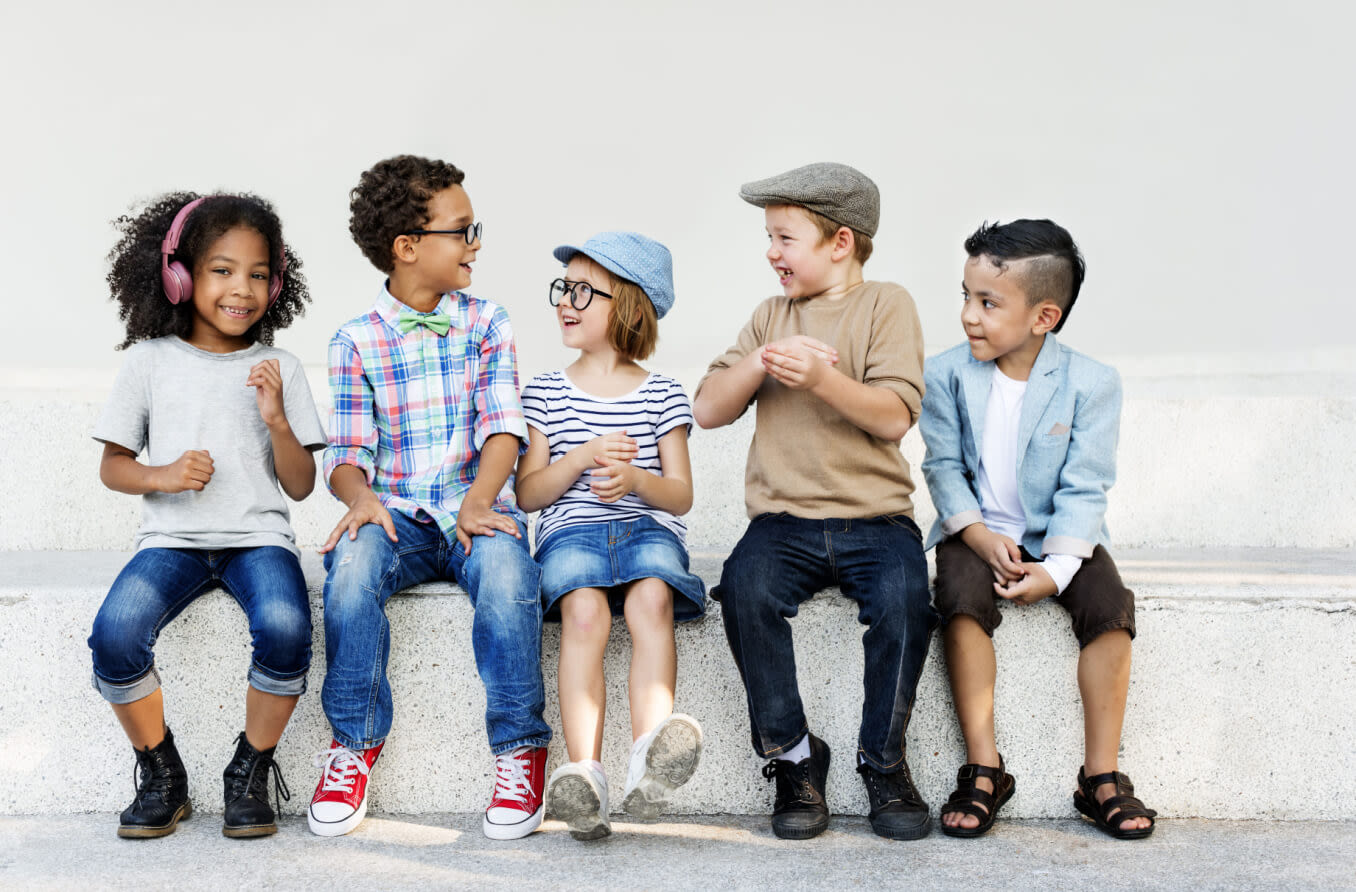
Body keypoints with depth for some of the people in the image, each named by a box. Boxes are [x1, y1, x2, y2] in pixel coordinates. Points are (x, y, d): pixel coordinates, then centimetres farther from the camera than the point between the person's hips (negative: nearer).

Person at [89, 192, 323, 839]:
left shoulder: (279, 369, 7)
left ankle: (251, 772, -6)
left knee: (284, 628, -32)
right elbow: (112, 466, 11)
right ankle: (161, 774, -2)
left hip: (257, 535, 0)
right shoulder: (150, 360, 7)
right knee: (114, 634, -28)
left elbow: (300, 486, 6)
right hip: (172, 538, 1)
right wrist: (162, 475, -10)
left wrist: (278, 420, -11)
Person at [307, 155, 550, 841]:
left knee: (506, 572, -33)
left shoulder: (486, 324, 8)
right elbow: (347, 454, 1)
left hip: (475, 509, 0)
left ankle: (519, 747, -16)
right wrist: (359, 495, -23)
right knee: (352, 563, -33)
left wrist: (478, 502, -20)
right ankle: (354, 743, -12)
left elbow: (503, 427, -2)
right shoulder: (356, 342, 5)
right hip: (396, 515, 0)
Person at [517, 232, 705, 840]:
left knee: (652, 598, -34)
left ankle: (649, 757, -45)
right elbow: (527, 493, 9)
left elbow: (681, 495, 8)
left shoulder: (661, 396, 12)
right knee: (584, 609, -32)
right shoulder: (545, 393, 15)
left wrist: (635, 479, -14)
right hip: (571, 527, 0)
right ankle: (584, 772, -42)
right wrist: (581, 457, -8)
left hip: (648, 525, 0)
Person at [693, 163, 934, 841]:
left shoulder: (886, 305, 4)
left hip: (874, 515, -2)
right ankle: (792, 755, -12)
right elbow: (708, 409, 10)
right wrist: (761, 361, -7)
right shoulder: (772, 315, 17)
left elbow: (894, 417, -8)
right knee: (744, 587, -28)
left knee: (904, 596, -31)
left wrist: (819, 377, -22)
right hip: (785, 515, 3)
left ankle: (884, 762, -10)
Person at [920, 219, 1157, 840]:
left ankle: (1101, 776, -14)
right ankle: (983, 770, -21)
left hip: (1060, 537, 0)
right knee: (962, 600, -29)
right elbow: (943, 466, -3)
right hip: (977, 531, 0)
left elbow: (1084, 490, -11)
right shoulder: (947, 374, -4)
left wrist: (1054, 569, -22)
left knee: (1111, 606, -25)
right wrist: (982, 537, -18)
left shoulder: (1090, 383, -9)